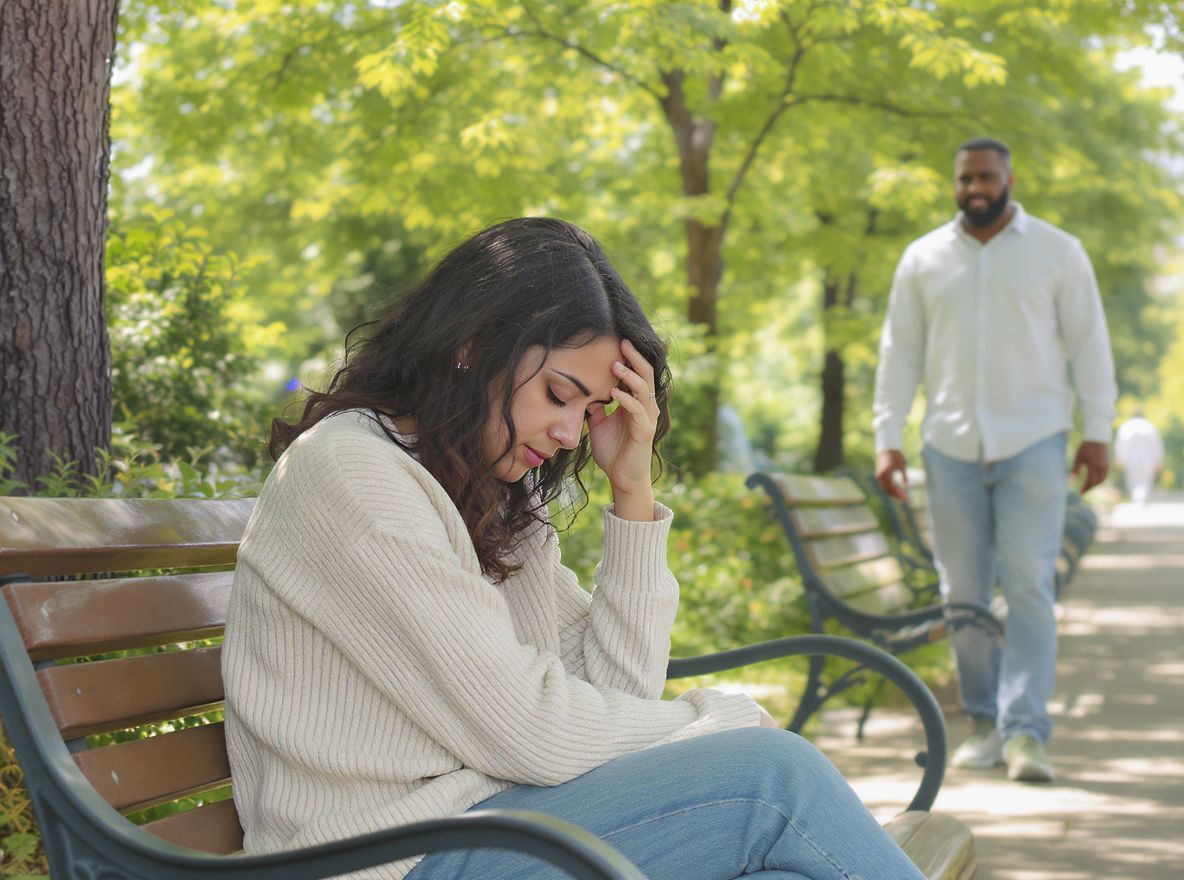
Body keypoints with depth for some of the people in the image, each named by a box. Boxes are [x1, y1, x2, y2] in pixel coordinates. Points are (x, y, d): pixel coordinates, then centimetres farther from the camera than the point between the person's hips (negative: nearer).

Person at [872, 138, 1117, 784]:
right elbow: (900, 351, 11)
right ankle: (984, 721, 17)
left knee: (1029, 586, -10)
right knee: (963, 592, 5)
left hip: (1033, 441, -2)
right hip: (951, 446, 3)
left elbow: (1088, 343, 5)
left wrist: (1097, 431, -1)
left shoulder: (1057, 252, 5)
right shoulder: (923, 259, 10)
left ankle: (1025, 731, -9)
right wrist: (887, 437, 3)